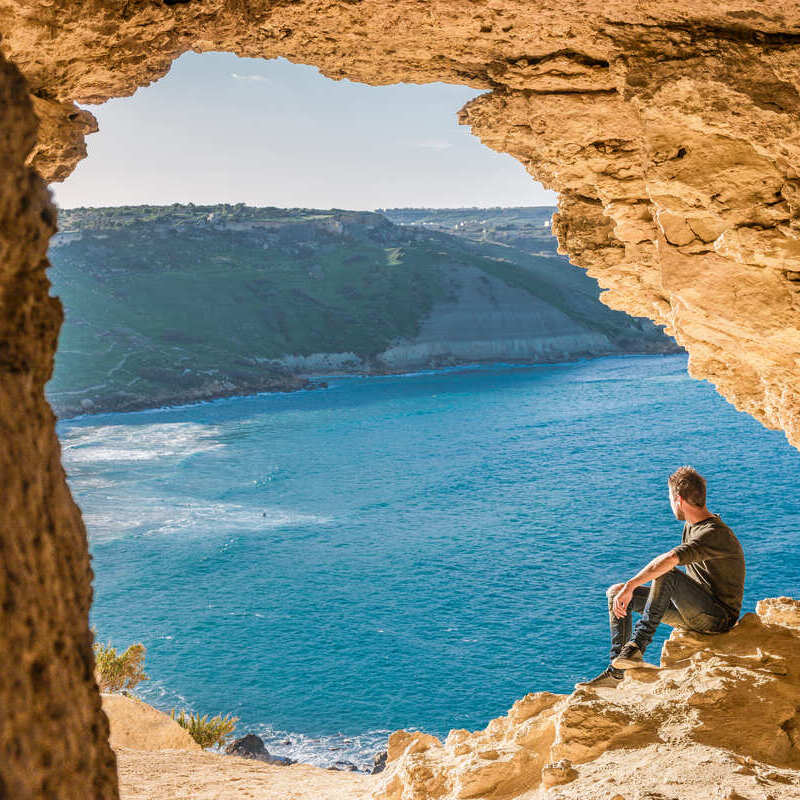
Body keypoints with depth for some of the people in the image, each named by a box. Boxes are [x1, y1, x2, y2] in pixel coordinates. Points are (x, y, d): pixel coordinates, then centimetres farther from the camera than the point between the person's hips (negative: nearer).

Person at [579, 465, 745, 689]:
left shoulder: (714, 534, -22)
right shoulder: (691, 526, 10)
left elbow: (670, 560, -39)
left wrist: (630, 586, -40)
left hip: (719, 618, -10)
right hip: (695, 610, 10)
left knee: (666, 575, -36)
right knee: (615, 592, 3)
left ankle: (637, 646, -31)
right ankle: (616, 672, -7)